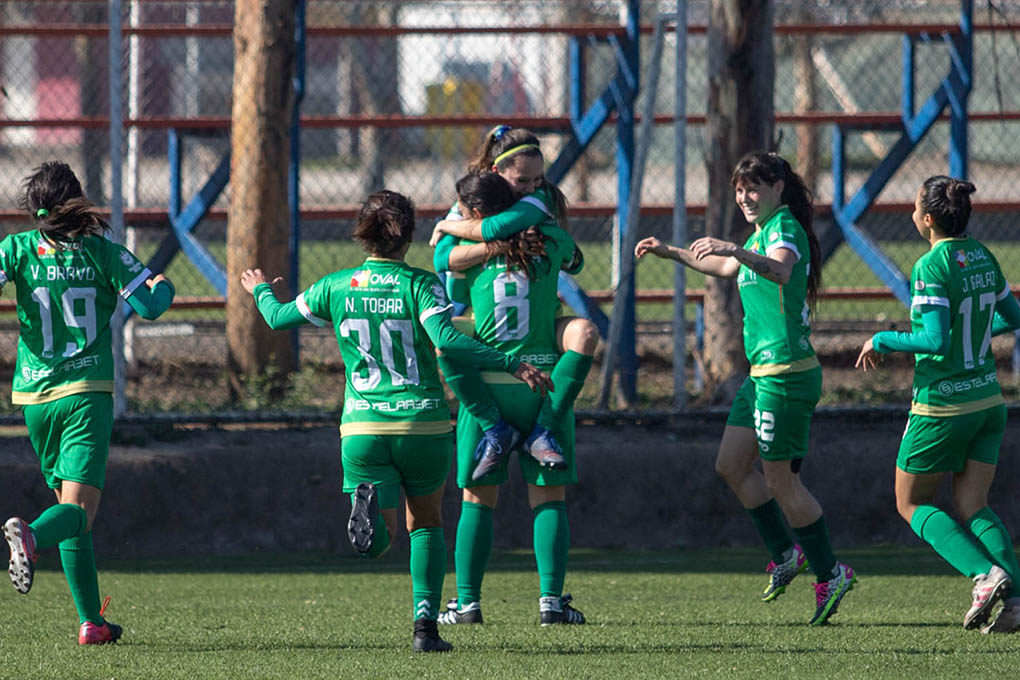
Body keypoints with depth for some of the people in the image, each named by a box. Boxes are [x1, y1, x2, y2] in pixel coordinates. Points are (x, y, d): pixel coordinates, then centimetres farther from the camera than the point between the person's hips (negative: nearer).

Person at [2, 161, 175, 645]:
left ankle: (90, 620, 14)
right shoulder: (101, 251, -1)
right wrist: (162, 286, 21)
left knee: (69, 502, 16)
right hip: (87, 393, -3)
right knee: (79, 509, -11)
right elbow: (152, 303, 0)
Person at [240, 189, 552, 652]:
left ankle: (369, 505, -37)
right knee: (426, 524, 20)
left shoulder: (336, 287, 4)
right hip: (424, 422, -1)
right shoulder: (420, 284, -6)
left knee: (380, 537, 0)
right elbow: (446, 340, -21)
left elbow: (280, 318, 17)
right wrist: (512, 365, -20)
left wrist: (260, 291, 40)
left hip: (362, 428, 1)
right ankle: (426, 624, 7)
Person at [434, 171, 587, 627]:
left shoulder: (471, 254, -4)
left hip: (486, 386, -1)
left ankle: (467, 602, 4)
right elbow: (573, 255, 24)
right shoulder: (549, 244, 4)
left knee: (477, 499, 7)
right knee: (548, 497, 5)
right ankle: (551, 598, -4)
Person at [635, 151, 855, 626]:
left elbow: (781, 268, -38)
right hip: (763, 371, 10)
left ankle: (830, 575, 4)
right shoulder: (764, 231, 17)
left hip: (786, 373, -10)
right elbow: (728, 269, 38)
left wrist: (736, 250, -53)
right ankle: (786, 554, 21)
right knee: (731, 465, 12)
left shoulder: (785, 228, -13)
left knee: (780, 480, -6)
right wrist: (671, 253, 37)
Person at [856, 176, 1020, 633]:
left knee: (911, 503, 9)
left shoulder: (931, 268, -18)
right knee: (972, 506, 10)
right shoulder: (982, 257, 5)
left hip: (942, 404, -7)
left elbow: (936, 341, -24)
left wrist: (882, 341, -11)